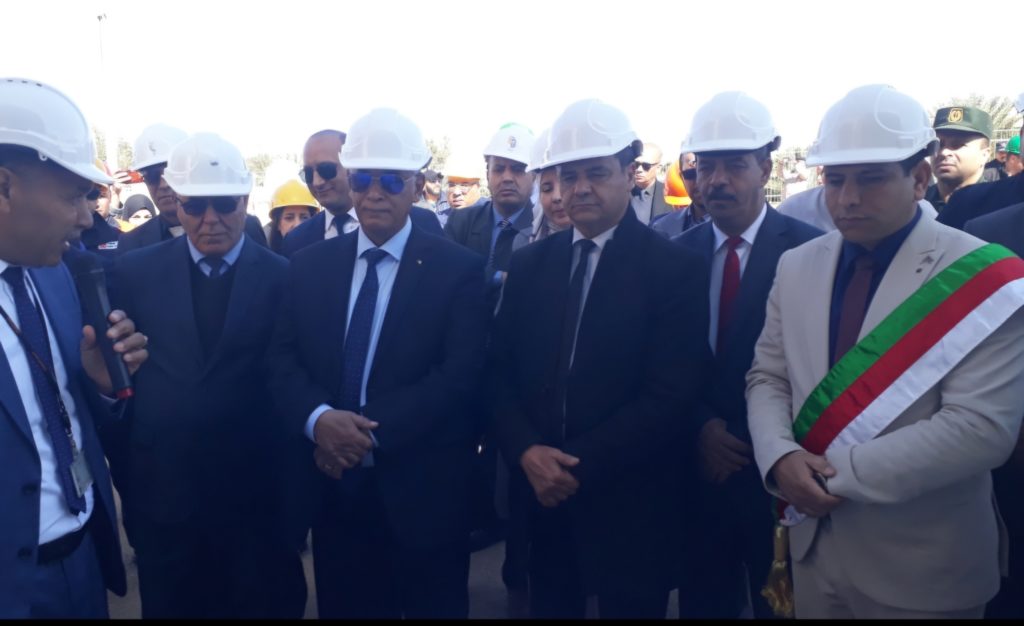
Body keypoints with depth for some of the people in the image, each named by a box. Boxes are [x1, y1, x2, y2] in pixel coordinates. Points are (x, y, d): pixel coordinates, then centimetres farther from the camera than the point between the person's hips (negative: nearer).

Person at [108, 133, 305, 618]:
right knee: (170, 605, 21)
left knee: (265, 603, 15)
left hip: (256, 491, -1)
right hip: (160, 489, 2)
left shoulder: (283, 278, -6)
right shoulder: (133, 273, -1)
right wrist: (124, 469, 4)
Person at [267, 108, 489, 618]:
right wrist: (318, 418, -19)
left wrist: (370, 430, -20)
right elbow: (282, 360, 1)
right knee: (342, 608, 19)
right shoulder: (310, 265, 5)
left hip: (422, 491, -3)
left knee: (431, 608, 15)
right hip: (334, 488, 3)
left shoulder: (459, 269, -7)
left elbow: (460, 375, -15)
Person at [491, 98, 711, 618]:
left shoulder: (674, 269, -8)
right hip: (542, 496, 4)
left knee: (626, 606, 13)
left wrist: (581, 465, -17)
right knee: (547, 607, 17)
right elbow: (501, 371, 3)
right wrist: (527, 452, -13)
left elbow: (670, 395, -15)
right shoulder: (529, 263, 6)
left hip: (629, 505, -3)